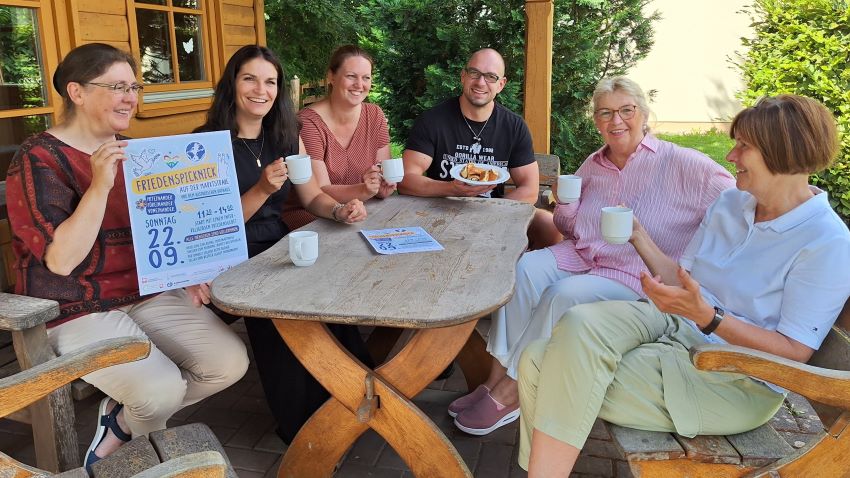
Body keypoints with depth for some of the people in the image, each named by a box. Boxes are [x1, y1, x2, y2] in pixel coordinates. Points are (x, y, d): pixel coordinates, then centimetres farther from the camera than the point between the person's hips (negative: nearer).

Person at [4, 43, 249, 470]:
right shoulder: (38, 160, -11)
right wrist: (100, 185, -29)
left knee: (231, 361, -10)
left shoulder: (130, 152, 11)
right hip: (78, 312, -7)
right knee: (162, 390, -28)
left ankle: (121, 421, 11)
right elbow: (61, 261, -21)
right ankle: (128, 422, 12)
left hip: (148, 294, 7)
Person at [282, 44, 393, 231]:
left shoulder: (375, 116, 3)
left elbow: (386, 173, 2)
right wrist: (364, 191, -35)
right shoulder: (308, 122, -14)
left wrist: (384, 187, -22)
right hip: (305, 215, -6)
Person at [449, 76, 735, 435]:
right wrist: (564, 206, -3)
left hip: (632, 278, -5)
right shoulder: (592, 165, 13)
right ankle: (498, 375, -21)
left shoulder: (679, 163, -5)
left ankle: (510, 392, -18)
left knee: (563, 295, -30)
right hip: (578, 256, 5)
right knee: (525, 268, -22)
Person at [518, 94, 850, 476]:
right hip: (674, 326, 7)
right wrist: (639, 237, 4)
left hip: (736, 382, -6)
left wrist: (706, 315, -24)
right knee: (578, 325, -23)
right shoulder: (729, 203, 10)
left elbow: (793, 353, -13)